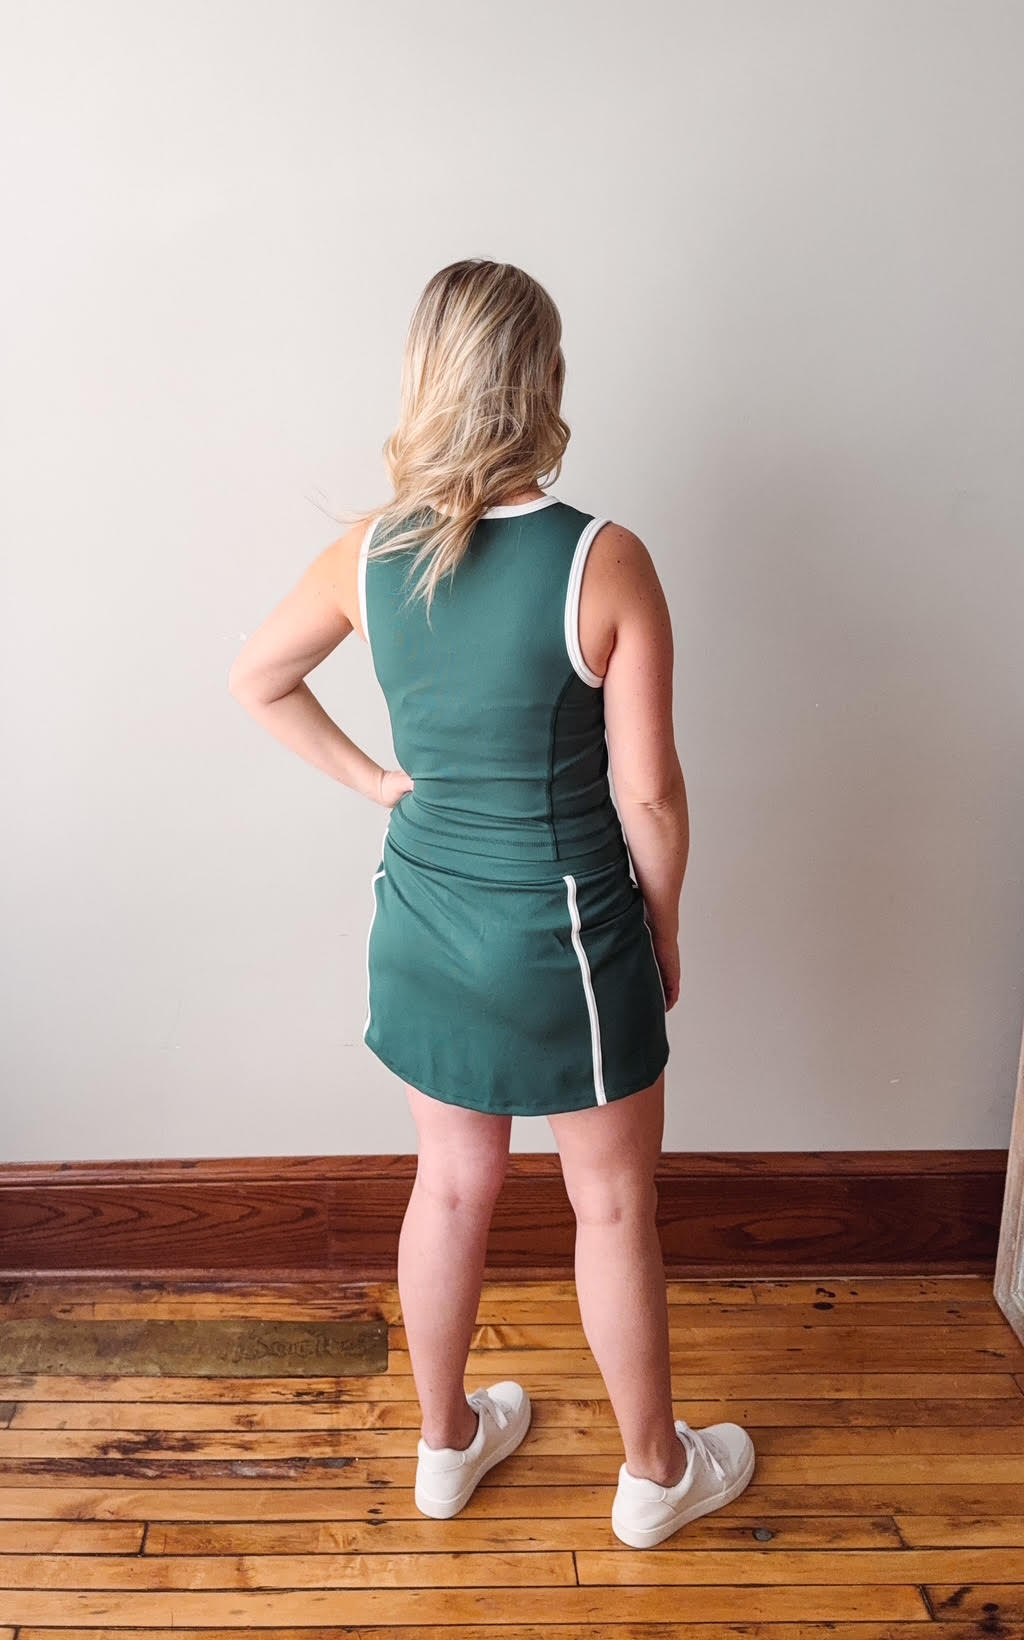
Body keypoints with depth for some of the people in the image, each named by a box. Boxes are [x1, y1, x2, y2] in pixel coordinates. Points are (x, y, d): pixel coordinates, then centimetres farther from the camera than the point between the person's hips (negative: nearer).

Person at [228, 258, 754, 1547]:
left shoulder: (368, 555, -6)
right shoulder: (604, 562, -20)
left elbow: (255, 681, 10)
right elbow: (648, 793, -15)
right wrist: (664, 933, 0)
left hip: (424, 921, 5)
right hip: (564, 932, -4)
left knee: (451, 1185, 22)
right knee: (613, 1210, 16)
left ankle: (447, 1443, 44)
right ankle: (656, 1471, 39)